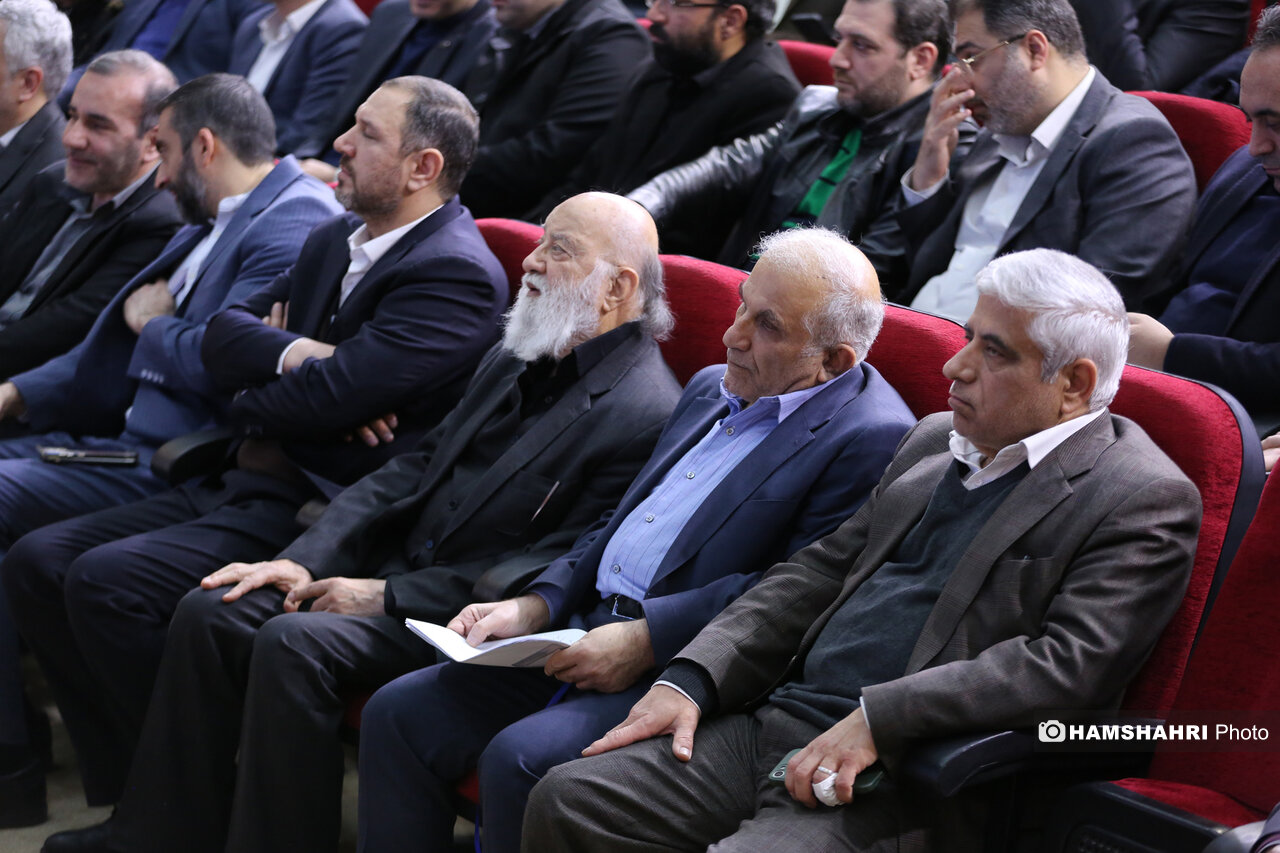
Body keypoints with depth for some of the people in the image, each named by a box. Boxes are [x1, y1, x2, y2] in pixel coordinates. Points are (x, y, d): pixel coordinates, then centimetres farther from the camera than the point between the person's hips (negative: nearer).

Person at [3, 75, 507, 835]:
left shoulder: (456, 273, -14)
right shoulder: (336, 241, 17)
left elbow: (330, 394, -21)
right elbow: (225, 336, 11)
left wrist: (252, 404, 0)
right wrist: (292, 353, -11)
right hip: (243, 486, 10)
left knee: (106, 580, -25)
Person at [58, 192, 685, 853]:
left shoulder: (646, 413, -14)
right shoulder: (510, 363, 15)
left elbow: (560, 573, -19)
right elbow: (412, 471, 16)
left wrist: (390, 597, -17)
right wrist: (305, 560, 1)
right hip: (399, 571, 9)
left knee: (295, 642, -28)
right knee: (209, 613, -6)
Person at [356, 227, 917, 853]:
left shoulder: (873, 439, -10)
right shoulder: (711, 389, 18)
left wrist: (645, 639, -20)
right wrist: (535, 606, 6)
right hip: (590, 634, 9)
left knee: (520, 758, -28)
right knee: (398, 713, -3)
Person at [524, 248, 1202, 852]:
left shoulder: (1146, 501, -5)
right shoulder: (934, 441, 20)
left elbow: (1067, 664, -17)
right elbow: (821, 571, 19)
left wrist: (875, 719, -22)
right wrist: (690, 680, 5)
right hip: (772, 723, 7)